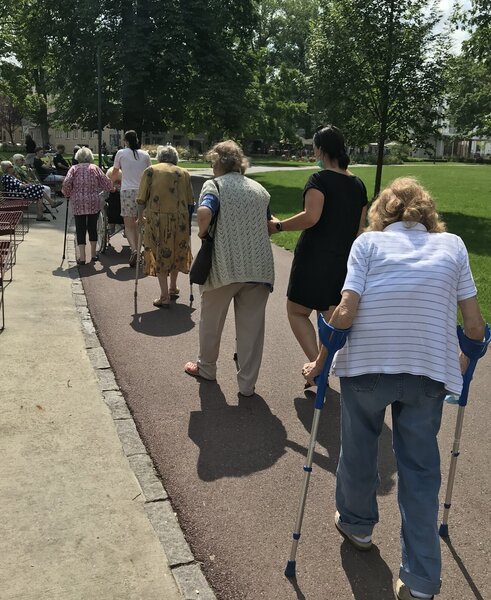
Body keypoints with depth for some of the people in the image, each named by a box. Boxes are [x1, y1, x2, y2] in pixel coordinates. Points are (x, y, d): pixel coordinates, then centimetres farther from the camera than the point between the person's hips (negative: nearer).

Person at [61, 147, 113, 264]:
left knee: (80, 228, 3)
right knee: (92, 227, 13)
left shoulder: (74, 168, 4)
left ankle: (82, 257, -2)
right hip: (94, 203, 1)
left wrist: (68, 194, 10)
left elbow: (66, 184, -7)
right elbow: (107, 184, 1)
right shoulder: (95, 168, 6)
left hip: (78, 203, -1)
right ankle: (93, 254, 21)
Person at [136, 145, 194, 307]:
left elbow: (141, 199, -2)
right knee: (176, 253, 20)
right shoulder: (183, 173, 12)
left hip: (157, 218, -2)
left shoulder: (150, 171, 5)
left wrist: (140, 217, 8)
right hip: (179, 218, 3)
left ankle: (164, 296, 3)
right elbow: (190, 201, 9)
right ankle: (173, 288, 33)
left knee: (159, 255, 5)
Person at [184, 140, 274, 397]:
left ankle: (206, 367, 36)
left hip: (224, 266, -3)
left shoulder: (214, 185, -3)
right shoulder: (259, 189, 14)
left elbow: (205, 212, -22)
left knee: (211, 320, 18)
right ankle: (247, 383, 14)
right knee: (251, 326, 8)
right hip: (259, 267, 4)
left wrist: (202, 232, -4)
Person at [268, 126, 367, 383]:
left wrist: (278, 226, -16)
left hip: (314, 258, -6)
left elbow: (310, 217, -28)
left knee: (297, 312, 9)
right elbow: (360, 228, 13)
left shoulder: (319, 180, -13)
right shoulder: (358, 184, 9)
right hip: (344, 261, 7)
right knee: (331, 318, 17)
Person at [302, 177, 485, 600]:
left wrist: (320, 361, 4)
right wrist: (466, 360, 26)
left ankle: (357, 524, 44)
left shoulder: (368, 241, 5)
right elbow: (475, 327, 7)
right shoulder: (452, 244, 11)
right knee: (420, 470, 13)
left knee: (358, 450, 21)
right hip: (428, 370, 2)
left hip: (366, 363, -1)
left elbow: (345, 313, -7)